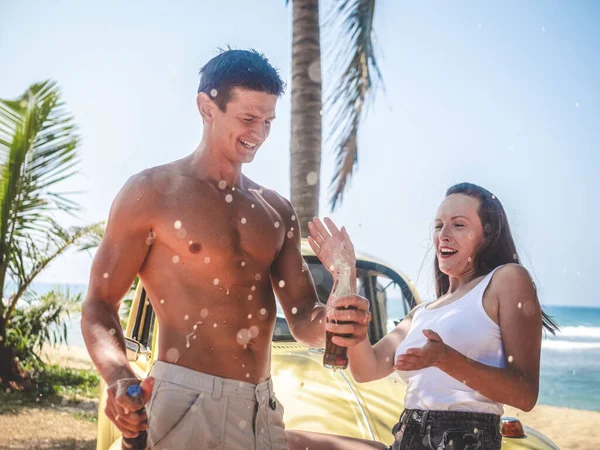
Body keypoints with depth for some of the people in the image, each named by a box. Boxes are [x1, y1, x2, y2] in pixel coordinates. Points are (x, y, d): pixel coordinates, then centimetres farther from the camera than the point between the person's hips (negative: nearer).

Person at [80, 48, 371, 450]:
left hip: (264, 407, 6)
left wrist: (334, 321, -15)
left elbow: (304, 322, 10)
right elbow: (99, 305, -4)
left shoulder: (277, 210, 13)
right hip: (189, 401, -5)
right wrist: (119, 379, -24)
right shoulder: (153, 192, -3)